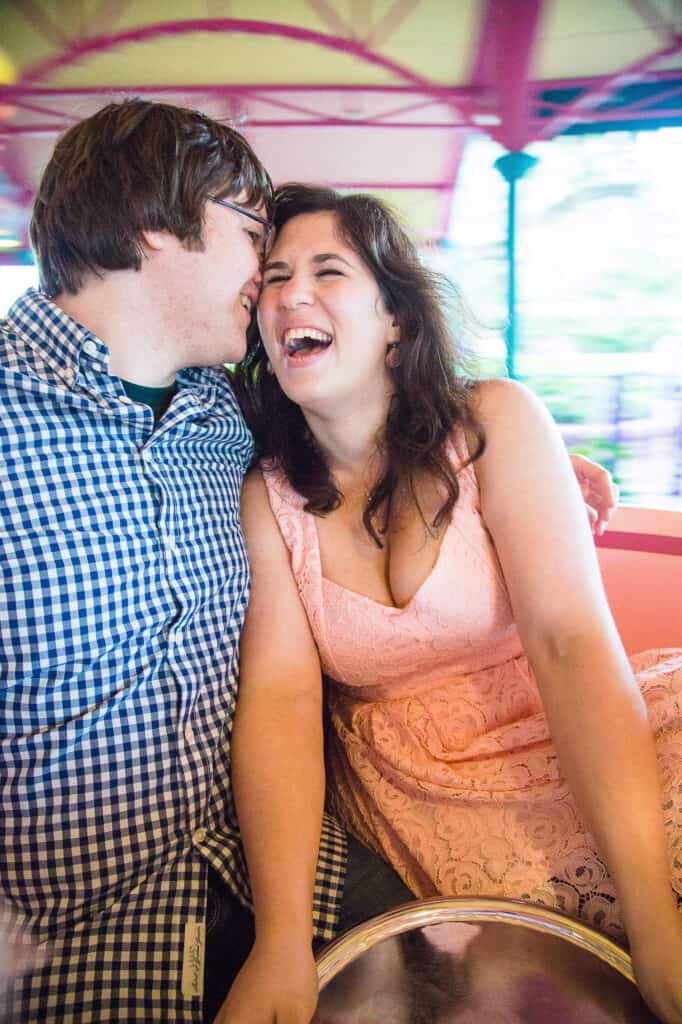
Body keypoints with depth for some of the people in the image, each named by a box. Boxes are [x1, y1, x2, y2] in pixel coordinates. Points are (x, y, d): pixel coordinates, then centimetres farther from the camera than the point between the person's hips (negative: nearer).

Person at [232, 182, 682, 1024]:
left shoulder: (494, 422, -8)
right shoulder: (268, 496, -1)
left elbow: (570, 638, -18)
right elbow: (279, 692, -11)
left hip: (570, 742, 0)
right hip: (410, 790, 1)